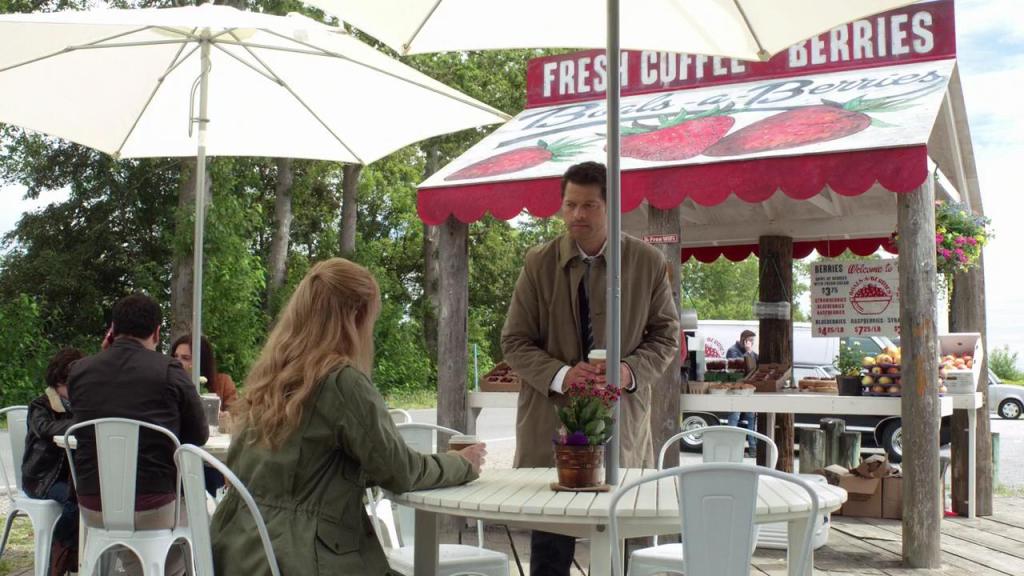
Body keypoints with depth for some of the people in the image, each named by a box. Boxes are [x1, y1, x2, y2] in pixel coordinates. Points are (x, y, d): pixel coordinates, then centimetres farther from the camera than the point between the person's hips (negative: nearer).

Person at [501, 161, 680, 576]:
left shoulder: (648, 262, 1)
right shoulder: (539, 263, -1)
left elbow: (666, 336, 7)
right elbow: (514, 342, 2)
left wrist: (630, 372, -13)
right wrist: (560, 375, -17)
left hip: (622, 422, 1)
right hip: (551, 421, 0)